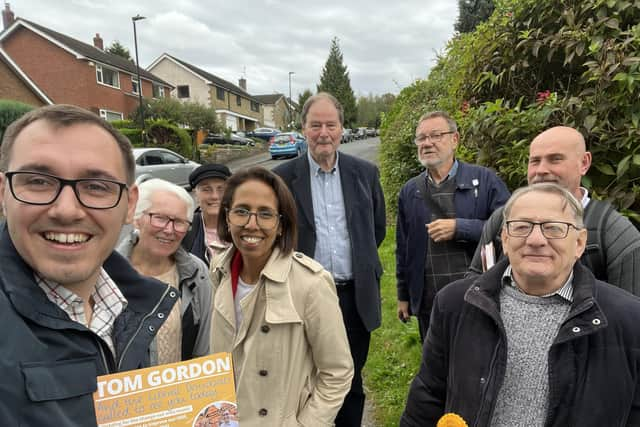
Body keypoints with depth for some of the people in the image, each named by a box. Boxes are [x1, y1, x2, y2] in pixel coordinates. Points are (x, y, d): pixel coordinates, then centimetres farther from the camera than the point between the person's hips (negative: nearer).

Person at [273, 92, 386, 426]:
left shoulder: (365, 173, 1)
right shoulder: (283, 177, -5)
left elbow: (377, 227, 12)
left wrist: (359, 260, 10)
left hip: (355, 296, 2)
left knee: (351, 382, 18)